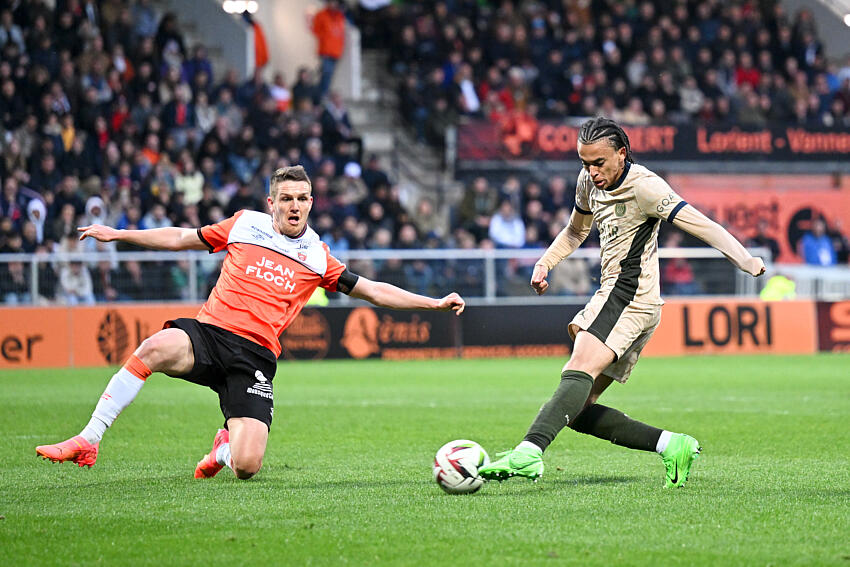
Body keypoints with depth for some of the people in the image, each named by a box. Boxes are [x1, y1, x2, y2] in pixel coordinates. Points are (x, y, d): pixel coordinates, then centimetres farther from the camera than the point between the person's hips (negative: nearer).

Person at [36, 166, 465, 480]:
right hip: (208, 334, 0)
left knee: (247, 467, -17)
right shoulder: (245, 225, 12)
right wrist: (117, 234, 19)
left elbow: (374, 291, 17)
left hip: (254, 357, 0)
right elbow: (181, 238, 21)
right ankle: (87, 442, -29)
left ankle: (225, 446, 24)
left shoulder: (317, 259, 12)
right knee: (156, 348, -37)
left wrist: (434, 303, 9)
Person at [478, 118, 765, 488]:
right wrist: (545, 263, 16)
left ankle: (528, 453, -50)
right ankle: (671, 445, 1)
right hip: (613, 296, 9)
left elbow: (703, 226, -17)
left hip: (630, 297, -9)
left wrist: (748, 262, -29)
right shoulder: (589, 181, 14)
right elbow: (576, 230, 33)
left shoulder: (644, 186, -11)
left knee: (578, 373, -31)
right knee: (578, 411, 2)